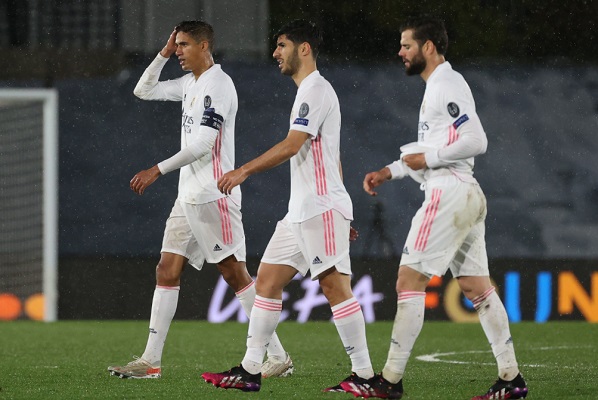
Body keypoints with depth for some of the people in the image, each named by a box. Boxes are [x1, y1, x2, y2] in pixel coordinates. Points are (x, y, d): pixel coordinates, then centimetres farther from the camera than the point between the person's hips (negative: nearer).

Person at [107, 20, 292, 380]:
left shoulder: (218, 84, -12)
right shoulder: (191, 83, 15)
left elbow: (202, 143, -20)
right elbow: (144, 91, 25)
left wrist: (158, 170, -21)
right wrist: (163, 56, 12)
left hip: (213, 196, -9)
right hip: (188, 197, 9)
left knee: (235, 273, -8)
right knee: (167, 271, 4)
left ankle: (278, 357, -4)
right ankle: (151, 361, 4)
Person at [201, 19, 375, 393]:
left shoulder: (316, 90, -10)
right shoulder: (309, 92, 21)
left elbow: (292, 145, -21)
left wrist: (244, 171, -19)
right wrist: (342, 217, 24)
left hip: (322, 208, -10)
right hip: (301, 211, 10)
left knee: (335, 285, -11)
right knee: (267, 279, 7)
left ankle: (364, 373, -10)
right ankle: (250, 370, 8)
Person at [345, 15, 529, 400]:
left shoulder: (446, 86, -12)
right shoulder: (442, 85, 20)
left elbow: (476, 141, -21)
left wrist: (427, 158, -14)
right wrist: (389, 172, 19)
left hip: (449, 194, -10)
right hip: (467, 195, 10)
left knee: (410, 280, -8)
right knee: (476, 286, 9)